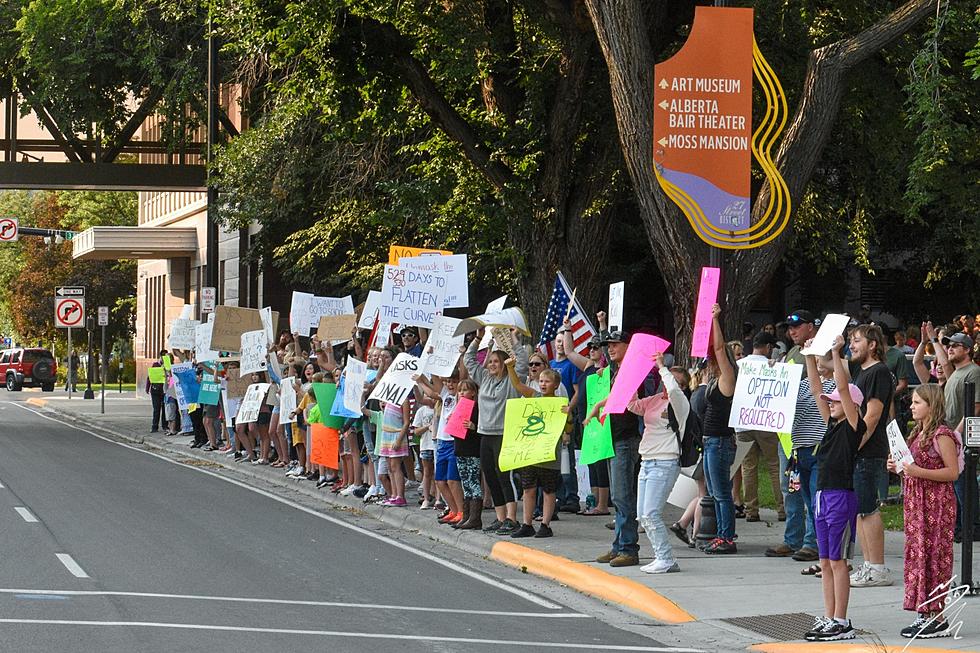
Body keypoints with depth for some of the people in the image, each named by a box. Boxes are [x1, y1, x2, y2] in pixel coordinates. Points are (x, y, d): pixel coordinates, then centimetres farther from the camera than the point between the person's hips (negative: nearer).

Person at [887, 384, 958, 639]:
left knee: (933, 556, -7)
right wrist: (899, 468, 6)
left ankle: (938, 618, -4)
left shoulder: (942, 435, -13)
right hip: (916, 503, 9)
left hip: (936, 505, -9)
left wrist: (919, 472, -24)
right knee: (917, 554, 9)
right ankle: (924, 615, 14)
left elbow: (953, 472, -18)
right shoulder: (918, 434, 15)